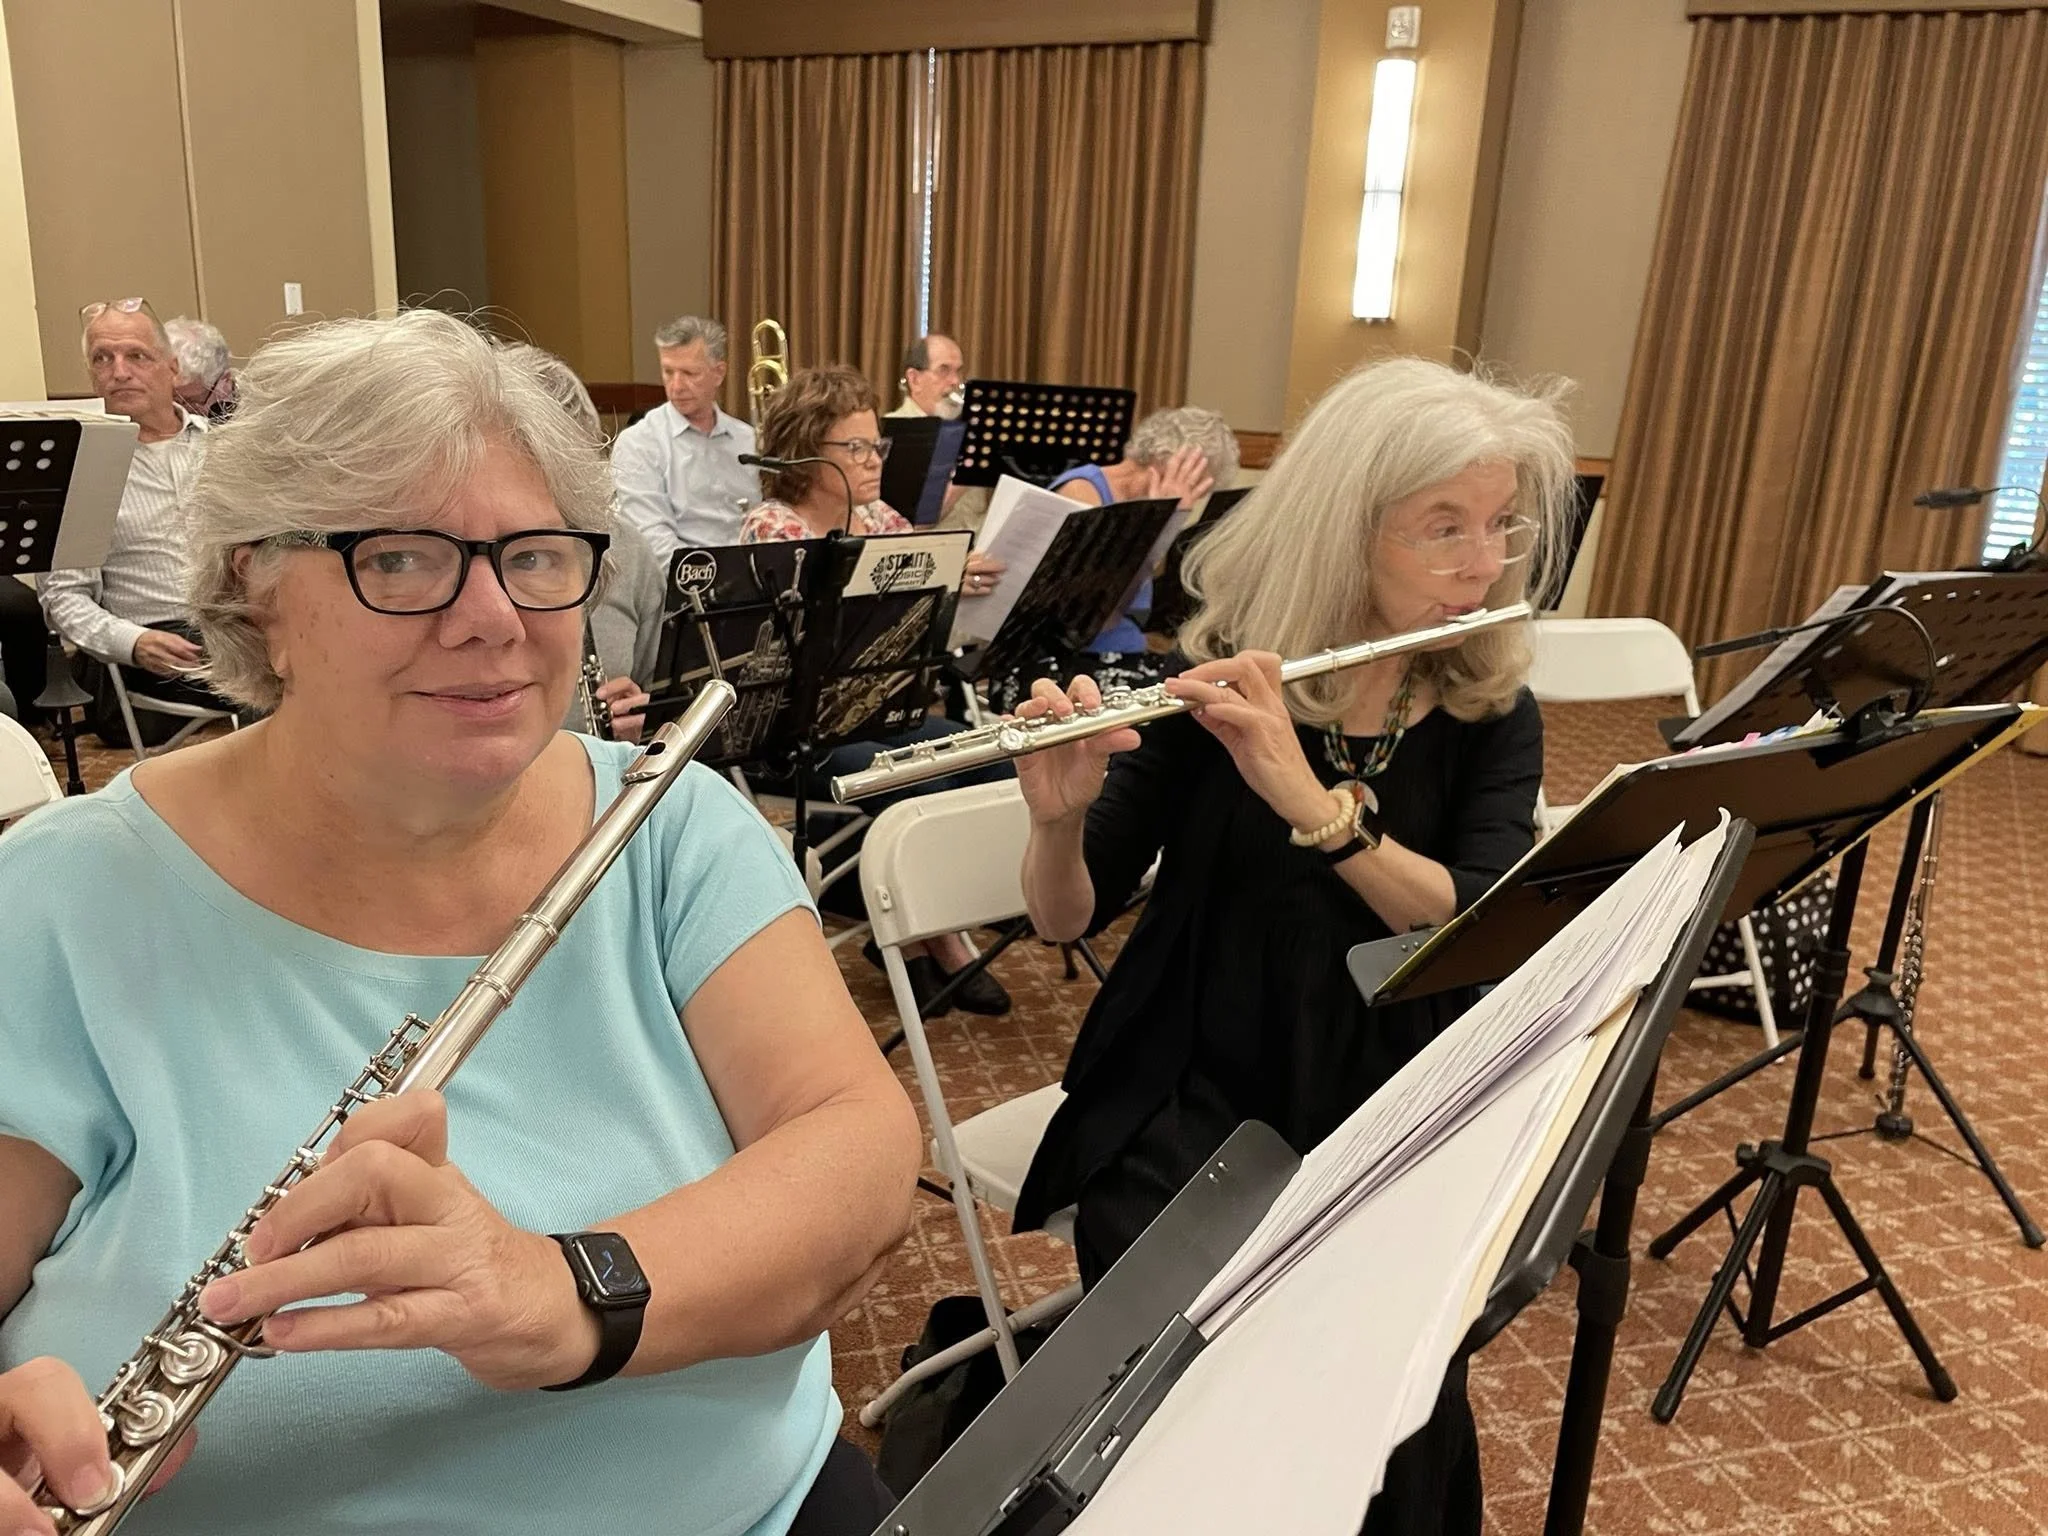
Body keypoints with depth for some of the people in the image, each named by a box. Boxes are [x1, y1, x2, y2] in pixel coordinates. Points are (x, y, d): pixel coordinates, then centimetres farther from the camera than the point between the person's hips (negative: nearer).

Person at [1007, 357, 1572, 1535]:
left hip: (1382, 1115, 1)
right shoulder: (1220, 677, -7)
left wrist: (1309, 799, -32)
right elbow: (1069, 918, -9)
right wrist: (1059, 817, -31)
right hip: (1191, 1098, -1)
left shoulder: (1494, 717, -2)